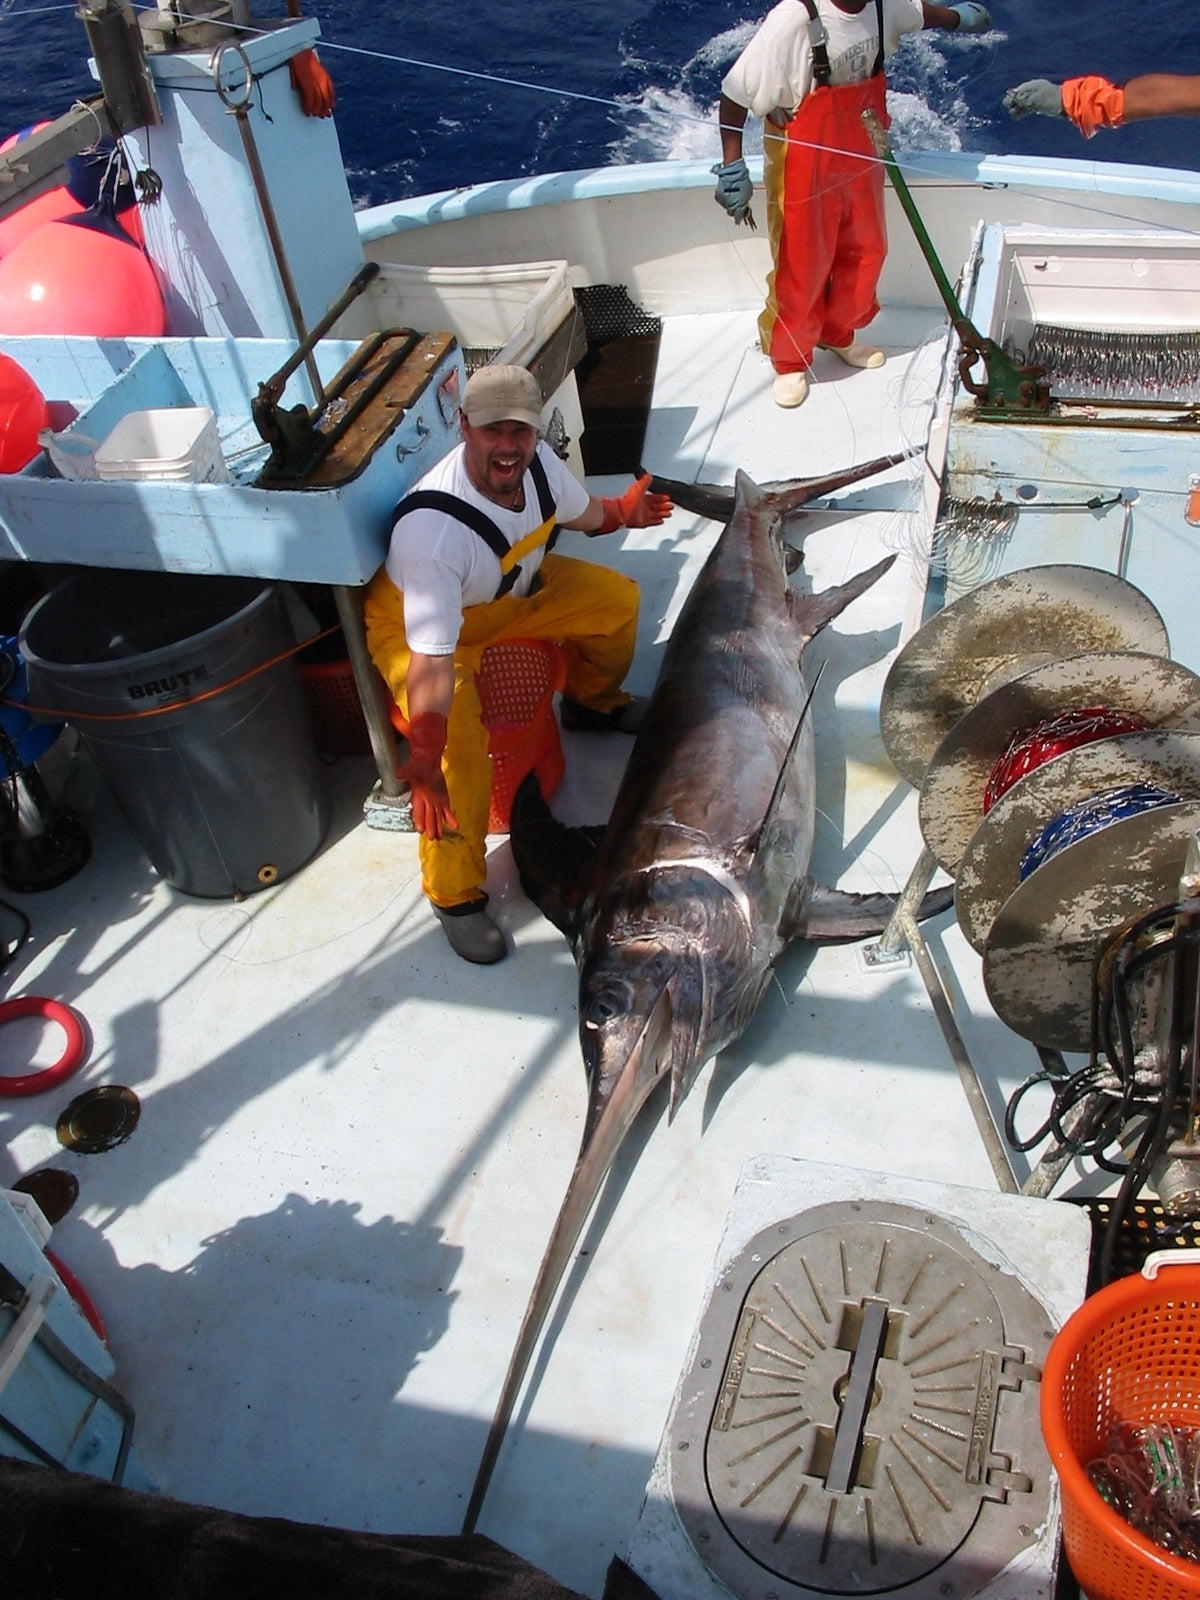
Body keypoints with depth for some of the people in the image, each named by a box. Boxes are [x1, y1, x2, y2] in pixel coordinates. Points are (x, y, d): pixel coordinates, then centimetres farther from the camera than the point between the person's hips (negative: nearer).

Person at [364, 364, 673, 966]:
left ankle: (593, 704, 34)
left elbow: (580, 511, 8)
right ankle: (455, 895, -8)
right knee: (460, 748, -29)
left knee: (616, 597, 4)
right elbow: (433, 658, -44)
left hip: (511, 592, 7)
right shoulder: (432, 528, -42)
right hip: (414, 623, -7)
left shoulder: (536, 462, -19)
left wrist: (623, 512, 27)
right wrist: (424, 767, -45)